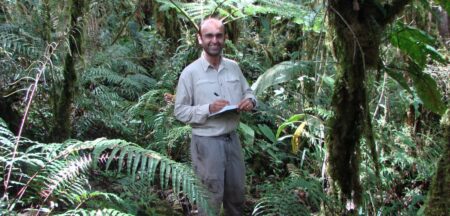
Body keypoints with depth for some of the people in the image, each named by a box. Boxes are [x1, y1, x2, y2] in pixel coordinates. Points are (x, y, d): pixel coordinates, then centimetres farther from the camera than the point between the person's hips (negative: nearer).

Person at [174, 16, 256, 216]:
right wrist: (208, 109, -23)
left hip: (232, 138, 5)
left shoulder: (233, 67, 4)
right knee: (211, 198, 6)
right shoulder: (190, 72, -11)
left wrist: (250, 101, -9)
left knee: (237, 191, 21)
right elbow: (180, 111, -10)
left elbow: (248, 92, 15)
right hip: (207, 142, -5)